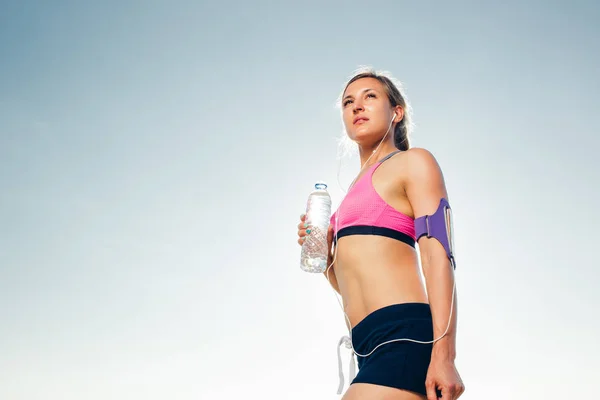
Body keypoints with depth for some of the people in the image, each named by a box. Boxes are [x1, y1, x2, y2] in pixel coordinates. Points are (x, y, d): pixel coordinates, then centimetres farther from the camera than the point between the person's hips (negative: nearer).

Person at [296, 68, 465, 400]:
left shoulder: (413, 162, 4)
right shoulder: (360, 187, 25)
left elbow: (438, 254, -9)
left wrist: (443, 355, -19)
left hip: (405, 336, -8)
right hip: (373, 348, 8)